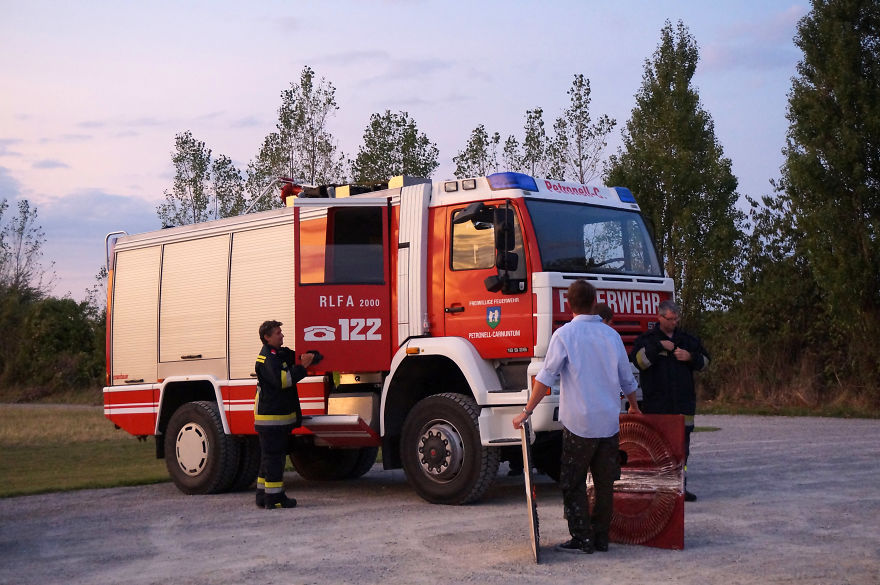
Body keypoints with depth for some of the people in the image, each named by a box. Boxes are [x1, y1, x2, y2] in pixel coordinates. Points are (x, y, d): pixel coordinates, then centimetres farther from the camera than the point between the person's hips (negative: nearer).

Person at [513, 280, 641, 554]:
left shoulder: (565, 334, -7)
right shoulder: (611, 335, 8)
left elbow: (546, 377, -11)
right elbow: (627, 379, 17)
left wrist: (527, 411, -6)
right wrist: (633, 406, 35)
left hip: (579, 423, -4)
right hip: (610, 421, 4)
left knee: (574, 483, 4)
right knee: (604, 483, 11)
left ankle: (582, 539, 2)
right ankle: (601, 538, 16)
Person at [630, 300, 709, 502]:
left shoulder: (687, 340, 15)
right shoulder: (646, 339, 3)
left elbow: (705, 361, 19)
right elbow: (638, 360, -13)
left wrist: (690, 357, 0)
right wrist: (658, 347, -16)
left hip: (683, 402, 4)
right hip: (656, 405, -3)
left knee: (682, 445, 4)